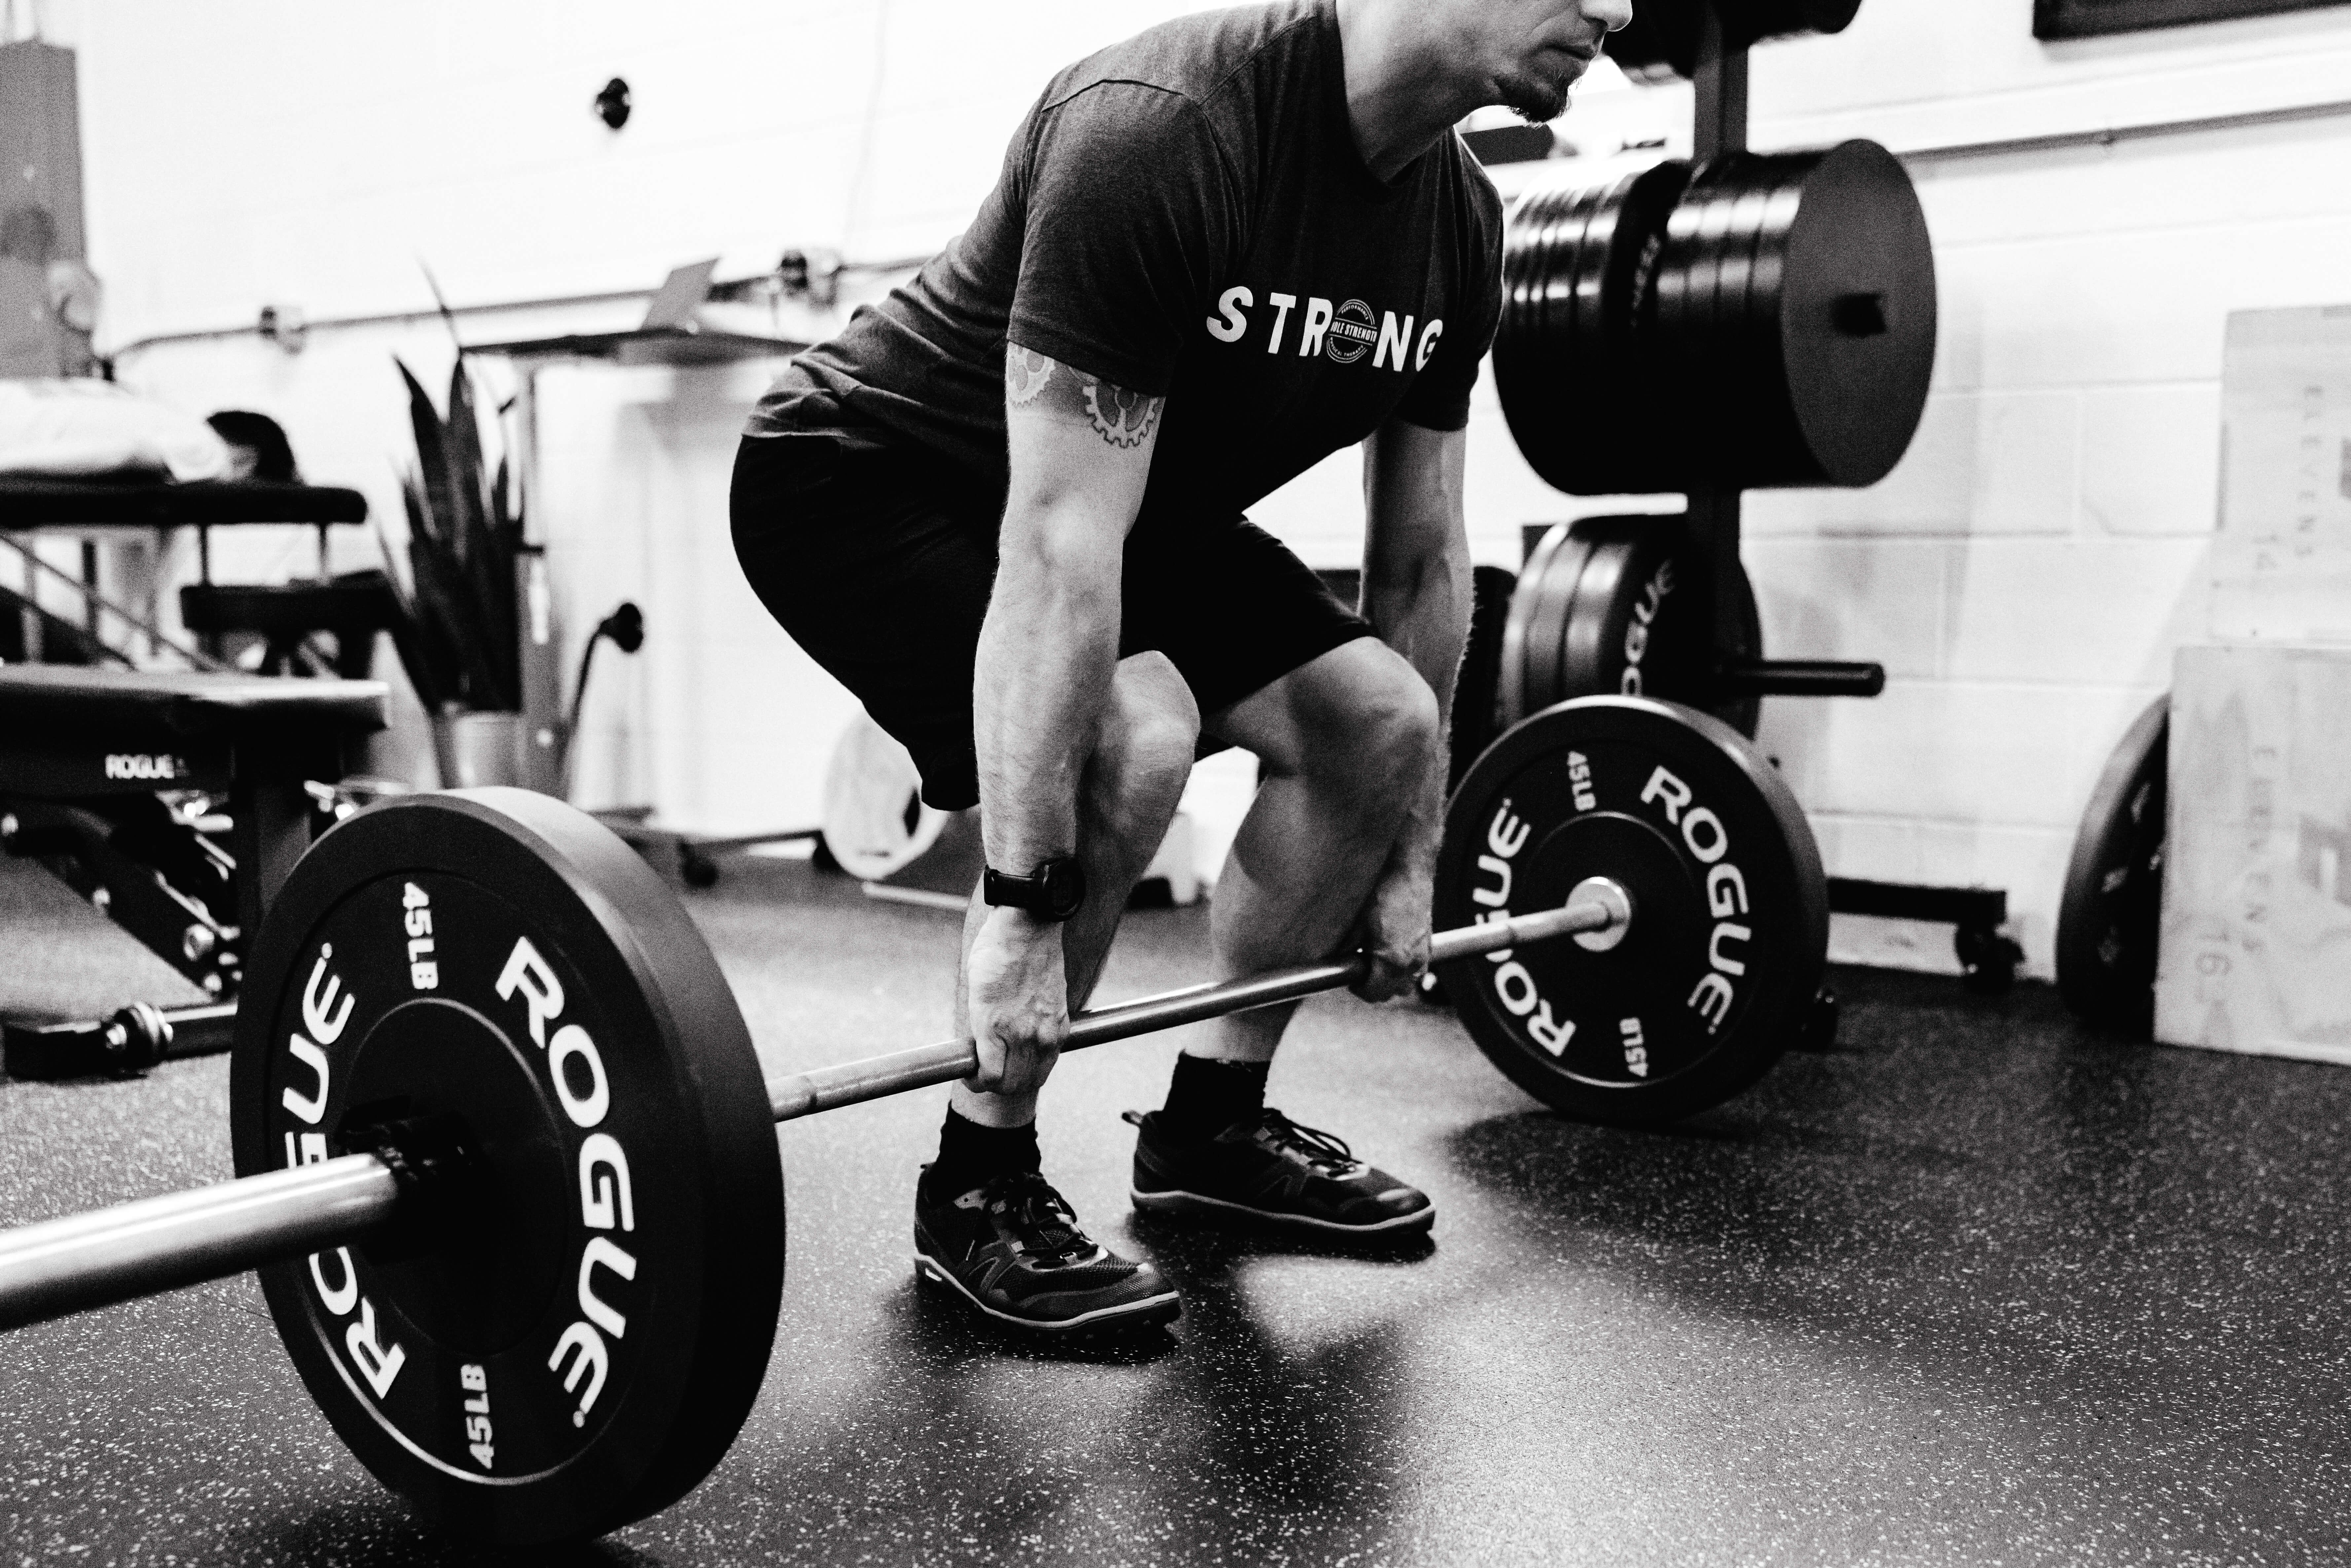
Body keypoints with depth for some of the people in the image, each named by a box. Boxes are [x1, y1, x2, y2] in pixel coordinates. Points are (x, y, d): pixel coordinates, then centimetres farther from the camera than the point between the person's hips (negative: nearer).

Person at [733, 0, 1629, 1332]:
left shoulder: (1459, 223, -7)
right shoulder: (1163, 132, -33)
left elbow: (1425, 557, 2)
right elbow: (1058, 549, -36)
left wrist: (1408, 859, 5)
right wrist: (1022, 906, -34)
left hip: (1127, 499, 8)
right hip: (871, 480, -8)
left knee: (1377, 719, -3)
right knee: (1132, 738, -32)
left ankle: (1213, 1124, 12)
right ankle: (981, 1186, -10)